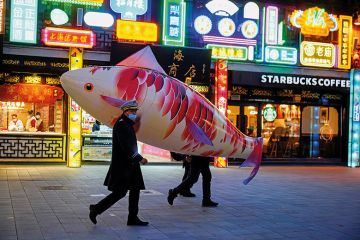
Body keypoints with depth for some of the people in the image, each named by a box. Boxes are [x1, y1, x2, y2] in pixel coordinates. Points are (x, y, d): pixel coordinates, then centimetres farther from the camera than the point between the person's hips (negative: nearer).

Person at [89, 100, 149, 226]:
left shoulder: (128, 124, 16)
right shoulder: (121, 124, -15)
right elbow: (126, 146, -23)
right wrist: (139, 159, -24)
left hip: (130, 164, 10)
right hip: (122, 165, -10)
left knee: (135, 190, 8)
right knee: (120, 192, -5)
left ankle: (133, 218, 14)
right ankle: (96, 209, 8)